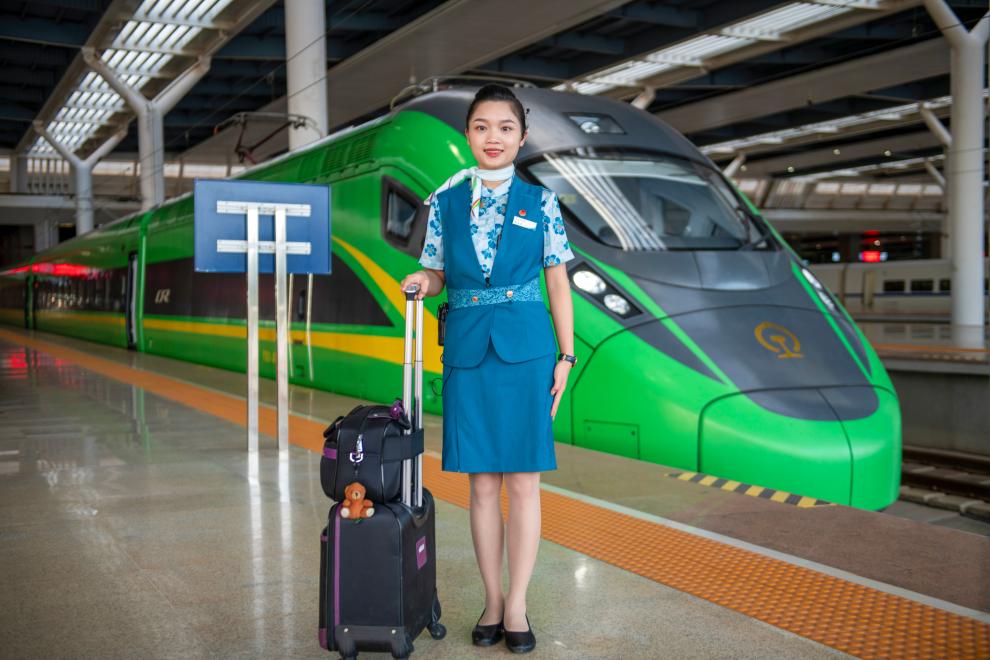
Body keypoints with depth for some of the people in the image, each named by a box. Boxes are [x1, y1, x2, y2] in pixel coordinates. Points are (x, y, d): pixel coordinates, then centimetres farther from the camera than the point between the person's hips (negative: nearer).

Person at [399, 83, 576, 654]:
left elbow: (559, 284, 5)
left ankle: (517, 606, 10)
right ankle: (492, 599, 17)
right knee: (482, 482, 5)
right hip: (466, 349, 2)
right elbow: (438, 273, 14)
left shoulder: (540, 202, 4)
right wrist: (422, 283, -9)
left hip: (526, 349, -1)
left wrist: (566, 356, 0)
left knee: (523, 481, 0)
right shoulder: (446, 201, 8)